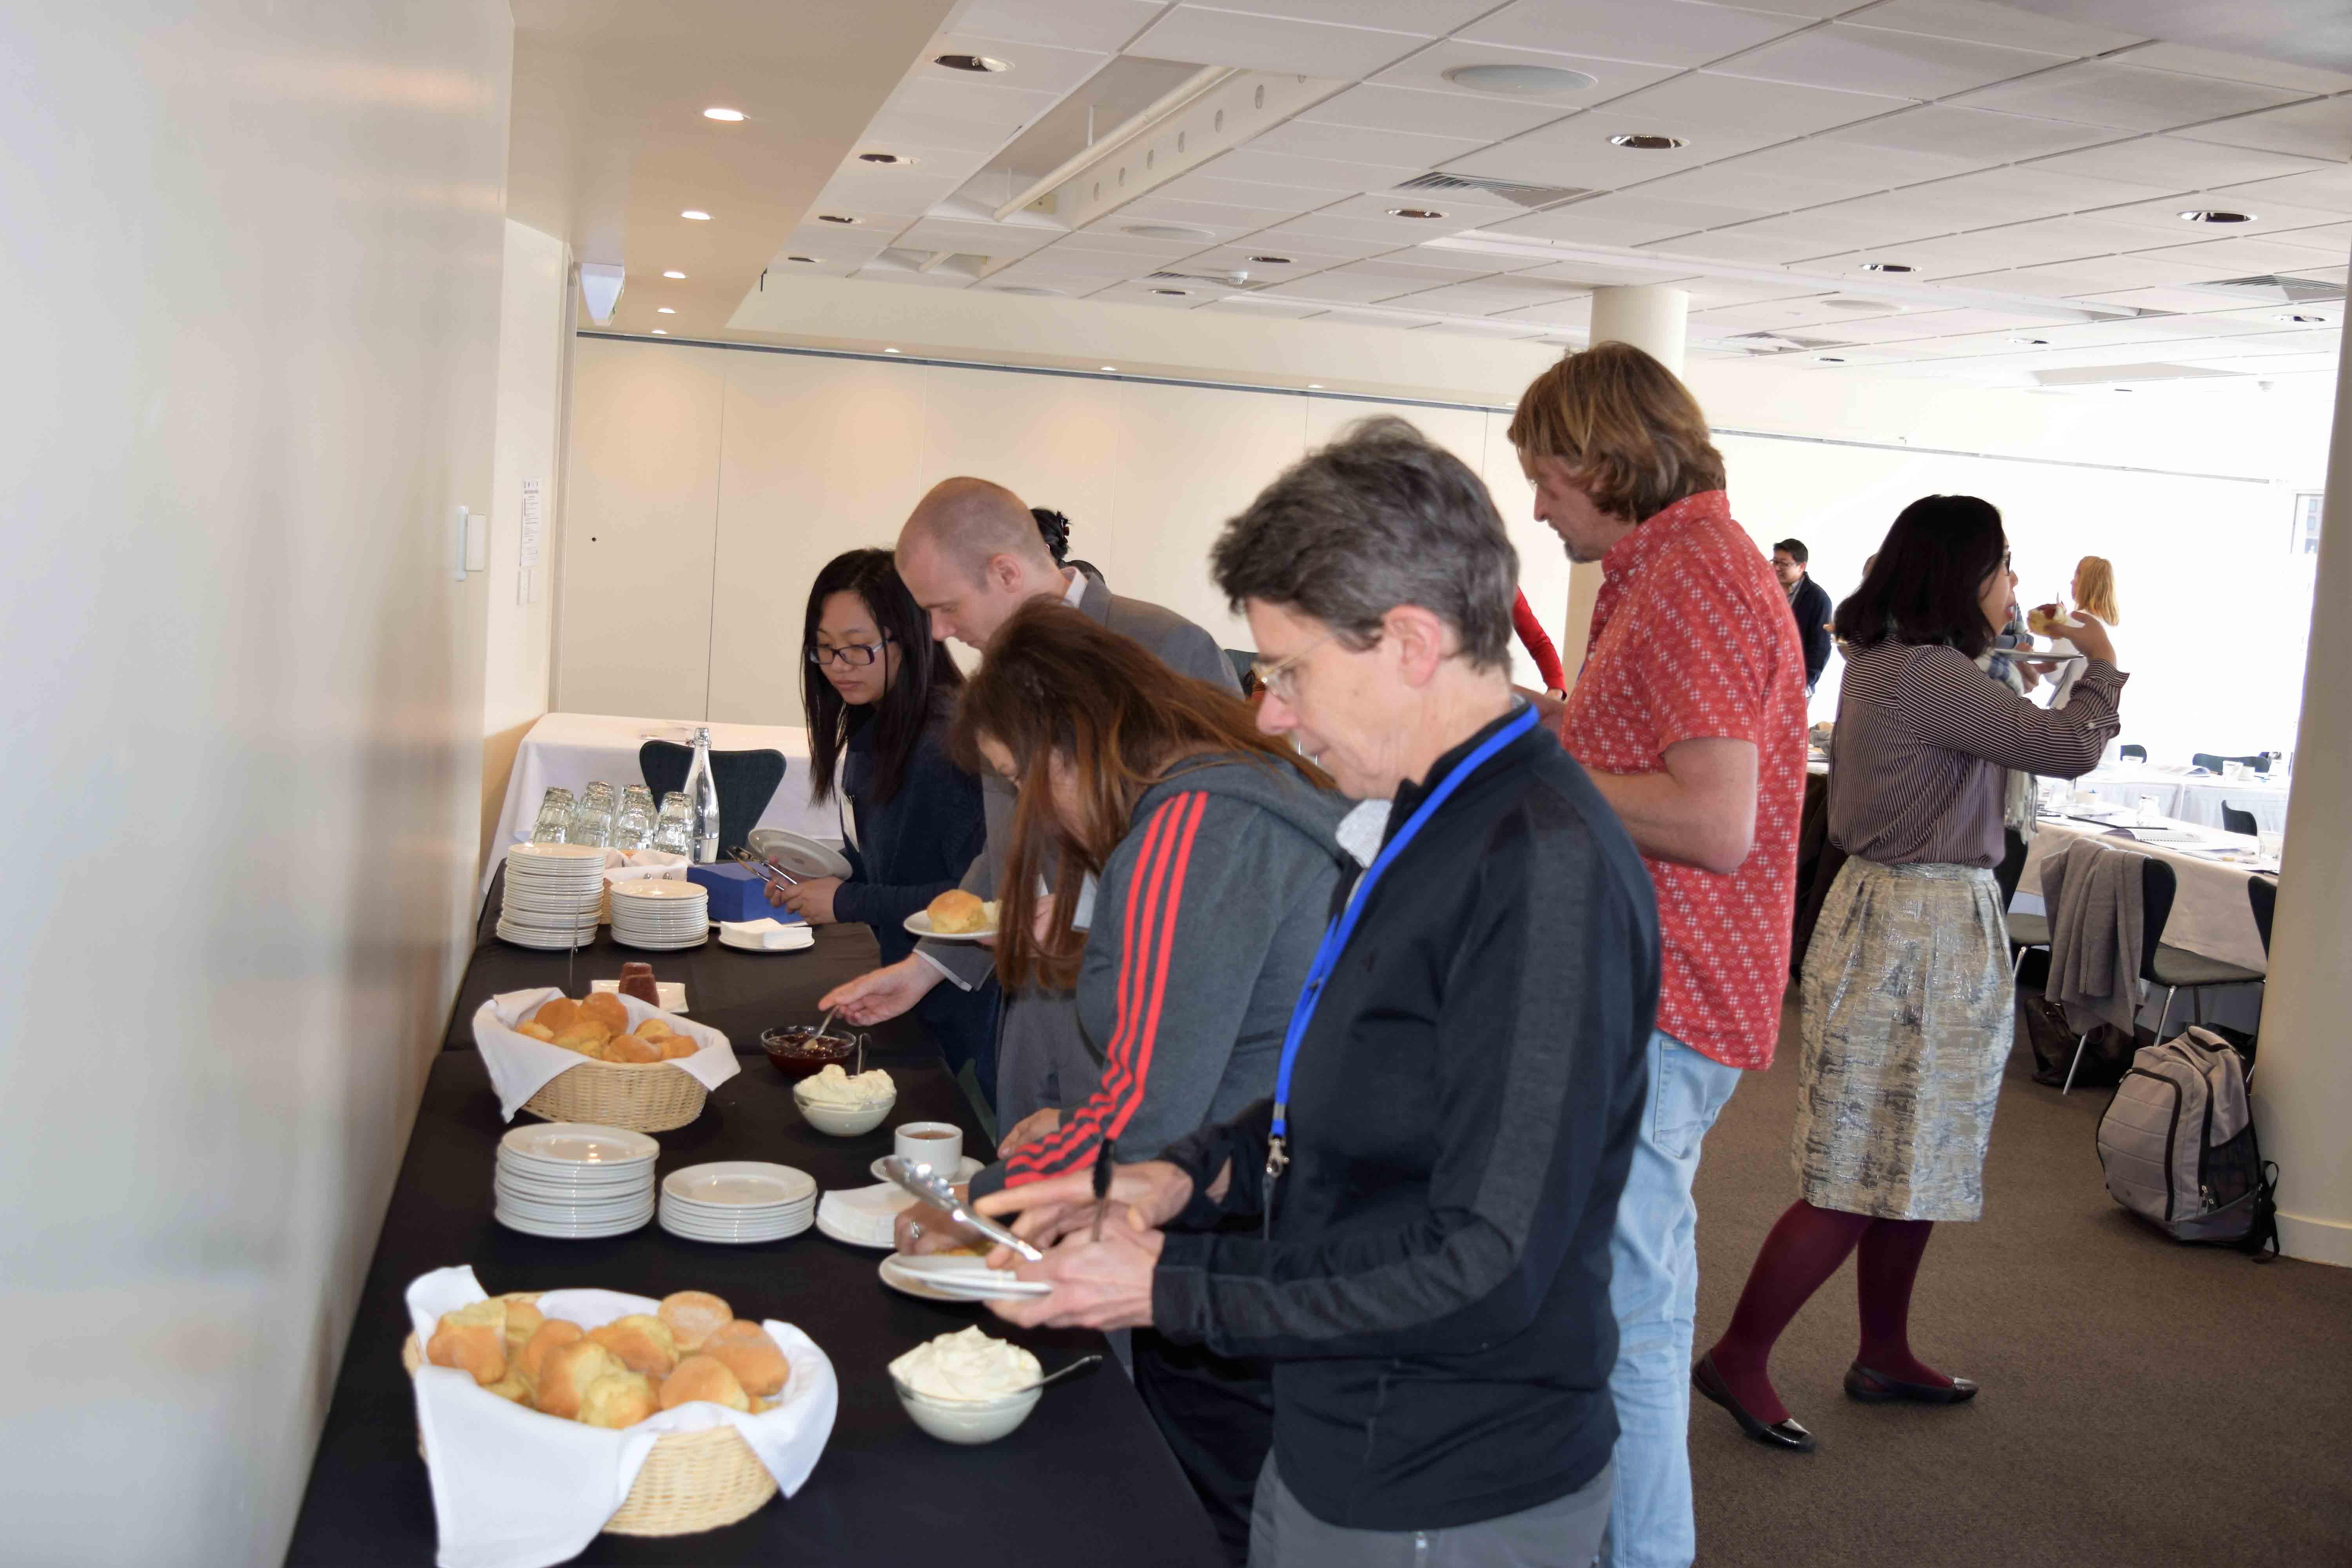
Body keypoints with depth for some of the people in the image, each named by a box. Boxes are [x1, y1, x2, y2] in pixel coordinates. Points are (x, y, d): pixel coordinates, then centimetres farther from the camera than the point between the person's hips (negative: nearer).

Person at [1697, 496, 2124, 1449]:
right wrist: (2102, 665, -1)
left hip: (1902, 913, 10)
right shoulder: (1927, 673, -20)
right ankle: (1739, 1359, 5)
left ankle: (1884, 1354, 29)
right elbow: (2069, 748, -18)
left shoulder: (1884, 661, 11)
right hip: (1921, 928, -10)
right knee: (1867, 1175, -4)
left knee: (1913, 1164, 17)